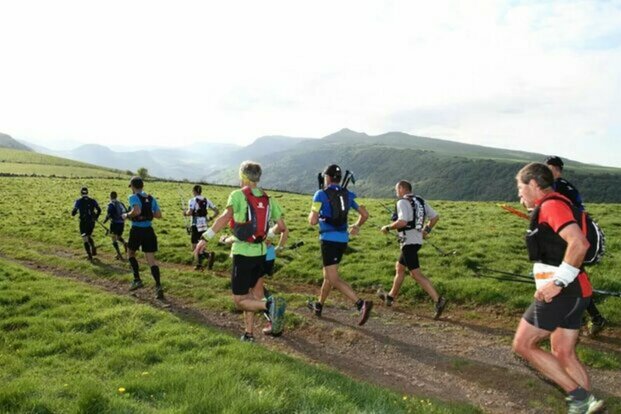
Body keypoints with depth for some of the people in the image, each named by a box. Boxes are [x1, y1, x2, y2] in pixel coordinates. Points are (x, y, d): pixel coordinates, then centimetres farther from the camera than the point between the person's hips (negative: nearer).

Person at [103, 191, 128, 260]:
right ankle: (125, 243, -10)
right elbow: (126, 212, 12)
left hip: (114, 223, -6)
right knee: (119, 237, 24)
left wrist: (105, 220, 0)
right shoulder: (120, 203, 11)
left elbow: (109, 214, -16)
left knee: (114, 238, 2)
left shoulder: (111, 204, -8)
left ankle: (119, 254, -8)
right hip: (122, 223, 6)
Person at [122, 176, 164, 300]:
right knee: (151, 260, 2)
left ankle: (137, 280, 20)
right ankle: (158, 286, -13)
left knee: (131, 253, 23)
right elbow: (159, 215, 7)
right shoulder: (151, 198, 8)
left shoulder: (133, 197, -9)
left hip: (137, 230, -4)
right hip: (149, 231, 4)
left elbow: (136, 211, -27)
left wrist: (127, 215, -9)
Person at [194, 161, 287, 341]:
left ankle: (270, 304, -22)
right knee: (248, 293, 22)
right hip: (260, 253, 6)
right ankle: (249, 333, 24)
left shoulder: (238, 195, -9)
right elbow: (282, 226, 4)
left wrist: (205, 238, -27)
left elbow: (226, 216, -25)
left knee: (240, 300, 3)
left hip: (243, 253, -6)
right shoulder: (268, 199, 6)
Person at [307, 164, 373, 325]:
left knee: (334, 279, -7)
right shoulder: (347, 194, 9)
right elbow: (365, 214, 13)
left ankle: (362, 304, -22)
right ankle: (319, 306, 36)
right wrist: (356, 226, 32)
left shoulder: (321, 194, -8)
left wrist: (312, 214, 10)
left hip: (329, 239, -7)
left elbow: (312, 221, -14)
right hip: (343, 239, 7)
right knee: (328, 273, 22)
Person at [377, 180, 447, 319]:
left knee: (416, 274, -9)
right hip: (417, 240, 9)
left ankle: (438, 300, -17)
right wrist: (426, 230, 23)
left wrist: (387, 227, -12)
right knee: (399, 267, 22)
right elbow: (435, 217, 13)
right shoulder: (420, 201, 12)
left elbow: (402, 221, -26)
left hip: (408, 242, -9)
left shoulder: (402, 202, -12)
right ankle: (390, 297, 35)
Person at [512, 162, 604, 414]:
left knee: (522, 345, -1)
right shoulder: (553, 206, 18)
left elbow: (579, 244, -27)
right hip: (575, 292, 10)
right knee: (563, 354, 15)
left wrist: (558, 282, -25)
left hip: (560, 293, -10)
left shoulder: (550, 205, -13)